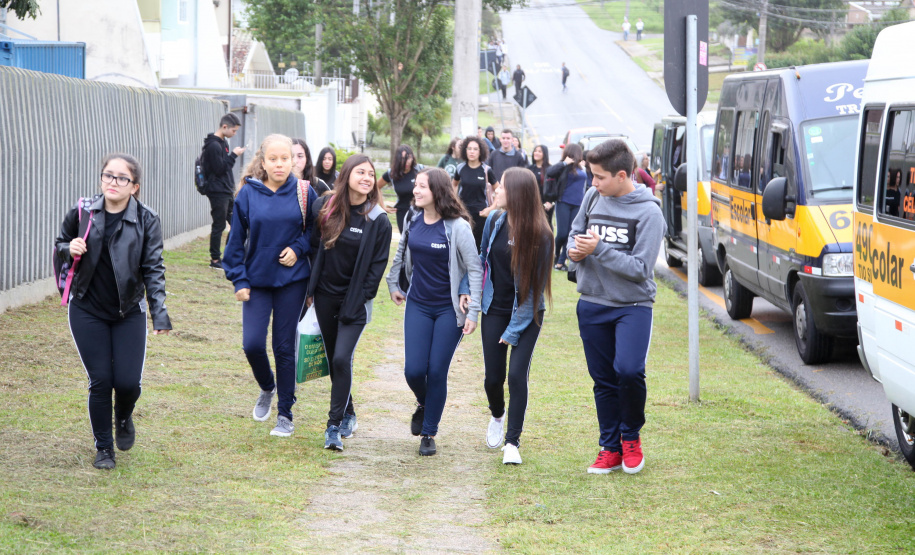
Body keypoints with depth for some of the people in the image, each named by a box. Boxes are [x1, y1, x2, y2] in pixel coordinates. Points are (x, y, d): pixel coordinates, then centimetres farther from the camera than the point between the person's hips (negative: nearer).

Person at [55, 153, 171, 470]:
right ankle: (103, 449, 17)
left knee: (128, 382, -5)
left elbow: (153, 269, -9)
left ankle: (124, 418, 32)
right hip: (87, 312, 0)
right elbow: (59, 244, 13)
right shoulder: (82, 213, -4)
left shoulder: (146, 221, -7)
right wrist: (69, 248, -12)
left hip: (129, 313, 0)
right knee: (100, 382, -2)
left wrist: (159, 313, -19)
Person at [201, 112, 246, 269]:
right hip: (218, 193, -10)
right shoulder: (213, 145, -17)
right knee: (219, 225, -3)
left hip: (227, 192, 10)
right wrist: (234, 155, -15)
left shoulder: (223, 142, 13)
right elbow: (220, 169, -21)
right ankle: (215, 259, 5)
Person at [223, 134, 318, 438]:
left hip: (292, 280, 0)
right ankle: (267, 388, 23)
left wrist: (298, 248, -10)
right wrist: (239, 280, -3)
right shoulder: (248, 193, -4)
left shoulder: (304, 193, -4)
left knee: (285, 347, 4)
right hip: (257, 281, 0)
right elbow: (236, 240, 1)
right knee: (252, 344, -8)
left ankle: (285, 413, 16)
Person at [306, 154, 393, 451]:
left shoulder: (378, 220, -8)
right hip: (325, 296, 4)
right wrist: (311, 287, 4)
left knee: (342, 358, -15)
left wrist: (359, 300, -9)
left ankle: (334, 426, -9)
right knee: (333, 359, 13)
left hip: (355, 301, -4)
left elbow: (377, 266, -5)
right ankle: (347, 414, 32)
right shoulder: (326, 206, -1)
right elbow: (314, 246, 7)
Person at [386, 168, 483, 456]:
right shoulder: (413, 220, 1)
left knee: (437, 371, -2)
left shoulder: (457, 227, -14)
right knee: (414, 370, -4)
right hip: (417, 305, 4)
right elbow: (401, 253, 20)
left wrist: (473, 311, -16)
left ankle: (429, 433, 12)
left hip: (449, 309, -4)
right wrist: (393, 284, 21)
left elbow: (475, 269, -12)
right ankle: (423, 405, 30)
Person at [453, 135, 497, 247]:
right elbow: (454, 184, 21)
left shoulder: (486, 170, -4)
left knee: (479, 244, 1)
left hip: (481, 213, -2)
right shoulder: (461, 168, 2)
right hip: (463, 211, 2)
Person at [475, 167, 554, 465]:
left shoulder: (539, 236, -18)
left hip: (527, 314, -4)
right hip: (495, 309, 4)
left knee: (517, 375, -12)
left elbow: (533, 286, -15)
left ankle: (512, 442, 0)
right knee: (493, 377, 7)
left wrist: (514, 330, -14)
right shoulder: (495, 220, -3)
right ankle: (497, 416, 39)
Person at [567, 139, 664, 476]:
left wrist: (599, 249, -21)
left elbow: (640, 268, -16)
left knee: (629, 370, -21)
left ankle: (631, 437, 3)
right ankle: (610, 448, 20)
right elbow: (576, 230, 19)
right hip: (592, 304, 5)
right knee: (603, 380, 8)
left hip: (633, 304, -5)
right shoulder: (593, 197, 3)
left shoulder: (647, 212, -13)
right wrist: (576, 250, -4)